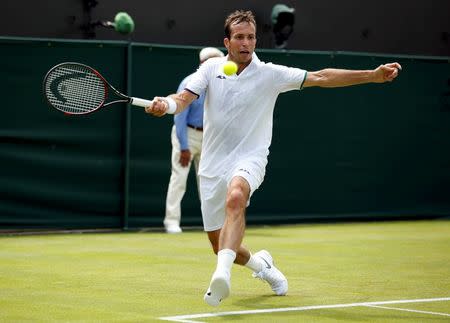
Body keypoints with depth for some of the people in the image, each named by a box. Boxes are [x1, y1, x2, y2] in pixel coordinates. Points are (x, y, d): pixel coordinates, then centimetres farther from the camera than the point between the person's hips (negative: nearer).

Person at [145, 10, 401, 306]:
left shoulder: (270, 74, -3)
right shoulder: (211, 68, 4)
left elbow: (320, 78, -7)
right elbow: (184, 99, -3)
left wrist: (373, 75, -15)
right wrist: (165, 105, -28)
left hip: (249, 159, -3)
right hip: (213, 164, 3)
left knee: (235, 197, -39)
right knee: (220, 245, 7)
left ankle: (222, 273, -52)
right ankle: (261, 264, 41)